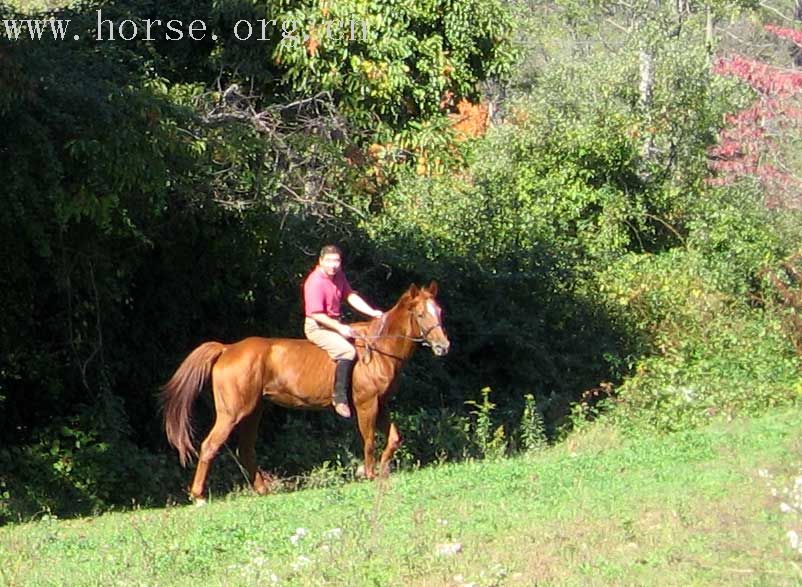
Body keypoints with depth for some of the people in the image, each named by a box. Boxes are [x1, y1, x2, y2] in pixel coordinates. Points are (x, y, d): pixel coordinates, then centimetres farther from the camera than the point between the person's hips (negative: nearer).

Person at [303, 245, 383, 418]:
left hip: (335, 323, 10)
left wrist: (372, 312, -4)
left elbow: (351, 296, 8)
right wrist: (339, 328, -26)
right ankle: (340, 397, -25)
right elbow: (316, 314, -24)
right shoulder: (315, 282, -22)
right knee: (347, 351, -28)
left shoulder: (338, 275, 5)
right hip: (317, 327, -10)